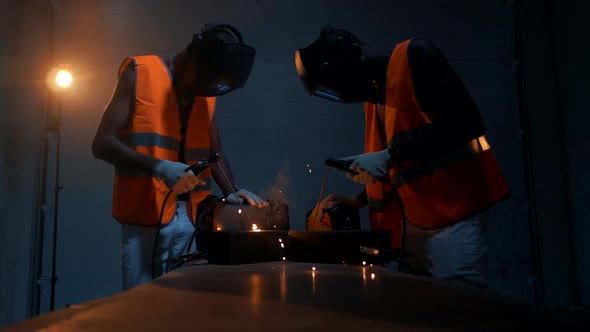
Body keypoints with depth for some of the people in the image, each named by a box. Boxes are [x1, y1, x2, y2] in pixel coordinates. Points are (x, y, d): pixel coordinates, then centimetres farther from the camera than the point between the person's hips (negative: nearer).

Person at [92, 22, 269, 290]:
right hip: (146, 218, -4)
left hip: (192, 218, 4)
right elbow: (102, 144, -6)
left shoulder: (207, 92, 13)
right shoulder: (140, 73, -2)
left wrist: (231, 191, 0)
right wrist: (159, 167, -20)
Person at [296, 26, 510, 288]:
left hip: (450, 217, -8)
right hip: (410, 223, 8)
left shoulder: (414, 56, -6)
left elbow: (467, 122, -19)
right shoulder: (374, 93, 17)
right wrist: (358, 201, 13)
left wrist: (391, 155, -21)